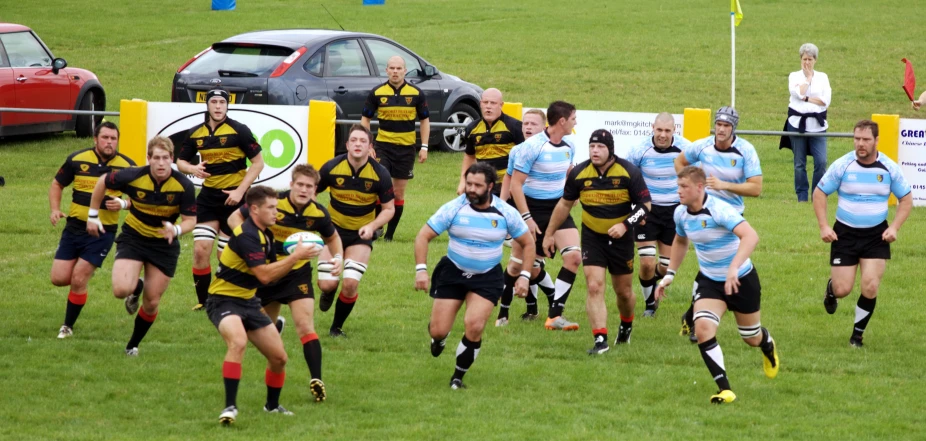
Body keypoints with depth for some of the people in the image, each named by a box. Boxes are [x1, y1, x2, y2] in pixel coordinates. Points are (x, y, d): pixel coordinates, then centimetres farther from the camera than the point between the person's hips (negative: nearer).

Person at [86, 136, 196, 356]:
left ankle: (133, 345, 31)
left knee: (151, 303, 5)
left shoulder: (184, 186, -20)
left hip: (164, 245, 1)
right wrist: (93, 216, 3)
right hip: (133, 237, -1)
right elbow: (102, 183, -2)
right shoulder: (133, 177, -20)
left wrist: (176, 230, -35)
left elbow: (190, 220, -12)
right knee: (121, 290, -21)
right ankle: (136, 288, 18)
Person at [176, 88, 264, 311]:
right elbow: (180, 161, 15)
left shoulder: (239, 131, -8)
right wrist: (192, 169, -10)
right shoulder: (196, 133, 4)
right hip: (208, 197, 4)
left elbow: (258, 162, -6)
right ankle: (204, 301, 3)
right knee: (200, 250, -8)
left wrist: (240, 190, -14)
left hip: (233, 198, -4)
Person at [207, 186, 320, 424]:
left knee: (279, 357, 7)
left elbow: (273, 273, 16)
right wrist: (296, 256, -23)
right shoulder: (247, 236, -22)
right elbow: (264, 275, -28)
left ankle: (272, 405, 31)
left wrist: (295, 256, 0)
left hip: (249, 302, 9)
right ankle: (230, 406, -34)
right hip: (224, 301, -9)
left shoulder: (265, 235, 8)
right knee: (238, 342, -37)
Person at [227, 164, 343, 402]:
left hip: (298, 273, 0)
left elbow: (332, 238, 10)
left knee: (305, 325, -17)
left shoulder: (318, 213, -12)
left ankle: (316, 380, -20)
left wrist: (338, 258, -10)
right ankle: (276, 325, 58)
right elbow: (235, 218, -11)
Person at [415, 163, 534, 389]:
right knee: (439, 331, -4)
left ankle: (458, 376, 2)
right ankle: (439, 340, 38)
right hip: (452, 273, 0)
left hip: (487, 278, 0)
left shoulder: (506, 213, -8)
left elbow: (528, 243, 6)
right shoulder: (453, 208, -12)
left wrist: (524, 276, -3)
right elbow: (423, 237, -8)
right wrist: (421, 269, -19)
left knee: (474, 326, -20)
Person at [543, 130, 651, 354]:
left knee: (624, 292, 11)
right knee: (595, 287, -15)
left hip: (621, 238, -1)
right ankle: (600, 340, -15)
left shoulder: (629, 172, -13)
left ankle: (626, 325, 42)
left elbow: (645, 205, -8)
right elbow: (565, 204, 8)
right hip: (592, 238, 1)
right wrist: (549, 234, 10)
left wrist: (625, 225, -24)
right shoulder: (579, 173, -7)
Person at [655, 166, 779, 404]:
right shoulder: (681, 213, -5)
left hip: (741, 279, -5)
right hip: (709, 280, 5)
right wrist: (669, 274, 12)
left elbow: (750, 236, -41)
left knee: (752, 338, 13)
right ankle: (724, 389, -16)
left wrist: (734, 268, -52)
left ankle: (768, 346, 53)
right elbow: (680, 241, 19)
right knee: (703, 328, -21)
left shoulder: (719, 210, -28)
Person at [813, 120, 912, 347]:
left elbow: (906, 199, 5)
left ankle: (858, 334, 11)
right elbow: (819, 193, 0)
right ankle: (831, 288, 37)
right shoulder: (842, 165, -10)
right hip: (845, 234, -1)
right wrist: (823, 226, -10)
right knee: (842, 290, -2)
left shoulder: (889, 168, -6)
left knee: (870, 288, -10)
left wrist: (894, 227, -8)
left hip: (876, 235, 1)